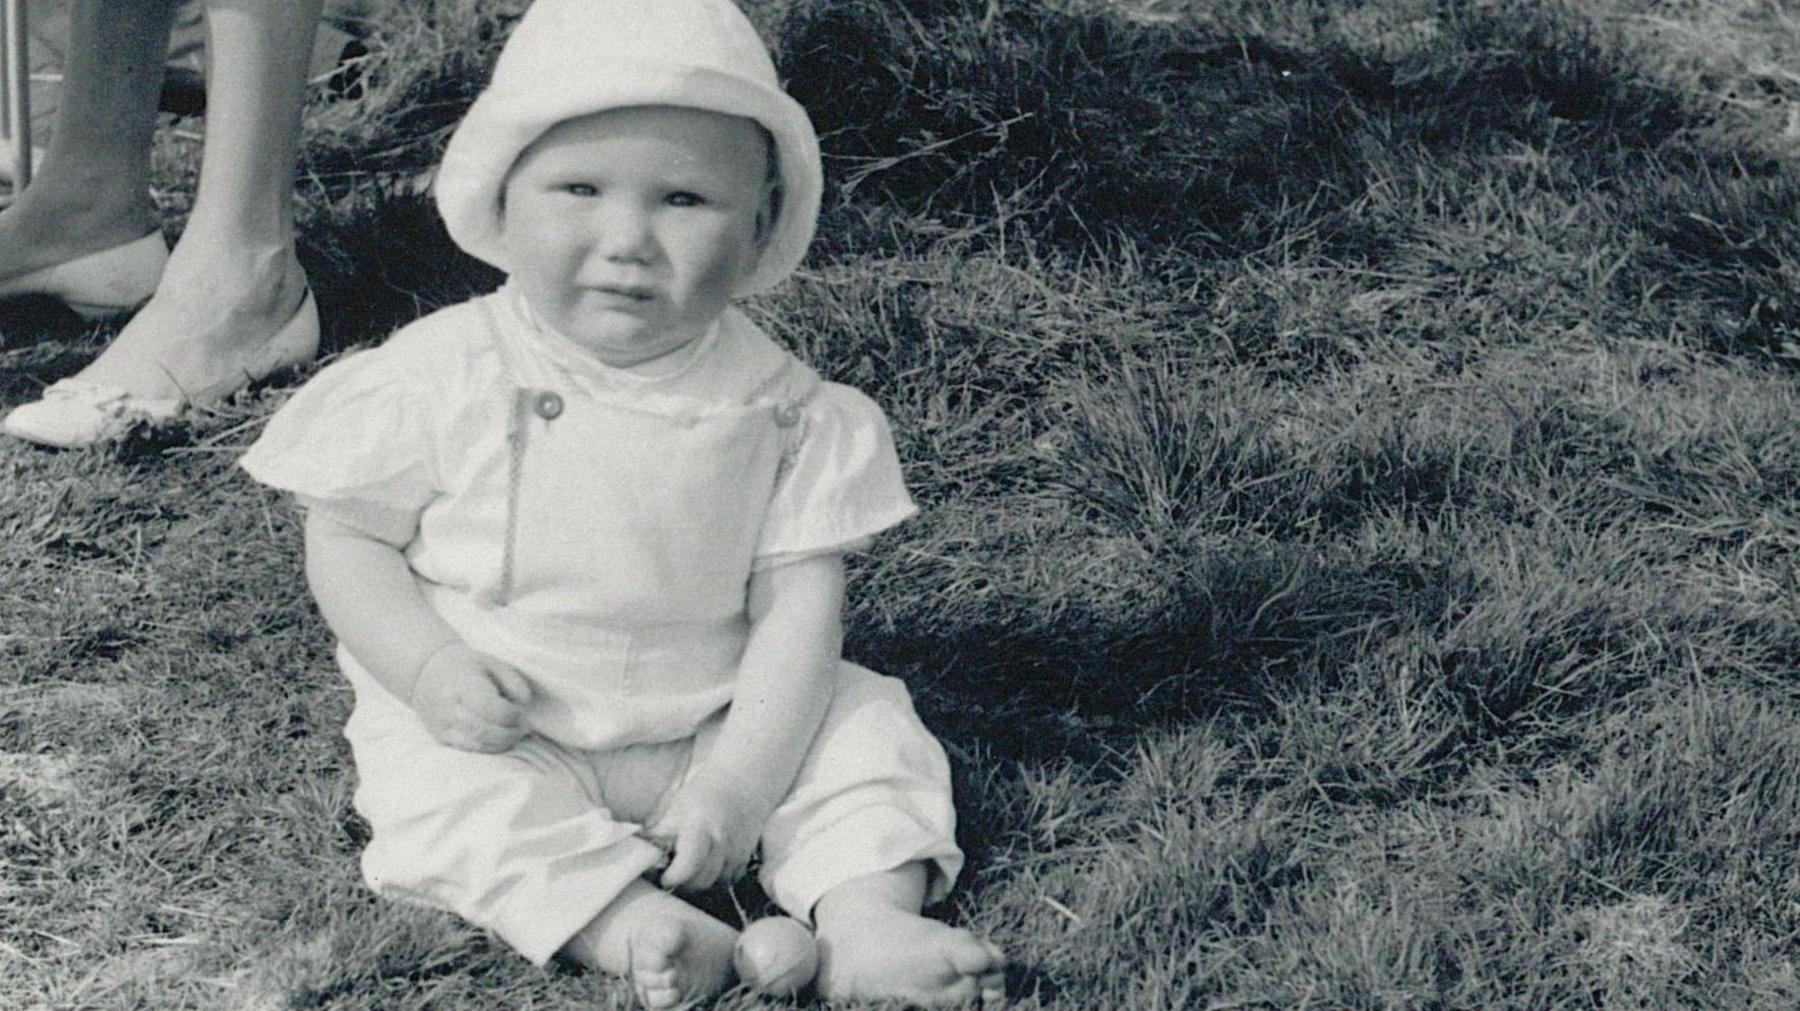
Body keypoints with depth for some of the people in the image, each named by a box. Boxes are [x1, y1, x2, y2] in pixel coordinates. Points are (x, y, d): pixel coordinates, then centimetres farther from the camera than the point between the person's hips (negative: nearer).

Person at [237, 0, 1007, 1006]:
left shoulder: (783, 408, -8)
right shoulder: (443, 381, -11)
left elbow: (798, 610, -9)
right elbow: (346, 540, -3)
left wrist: (736, 786, -19)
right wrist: (428, 668, -20)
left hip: (716, 730, 2)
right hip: (502, 735, -1)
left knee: (871, 729, -12)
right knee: (434, 782, -29)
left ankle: (867, 918, -25)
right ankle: (623, 923, -38)